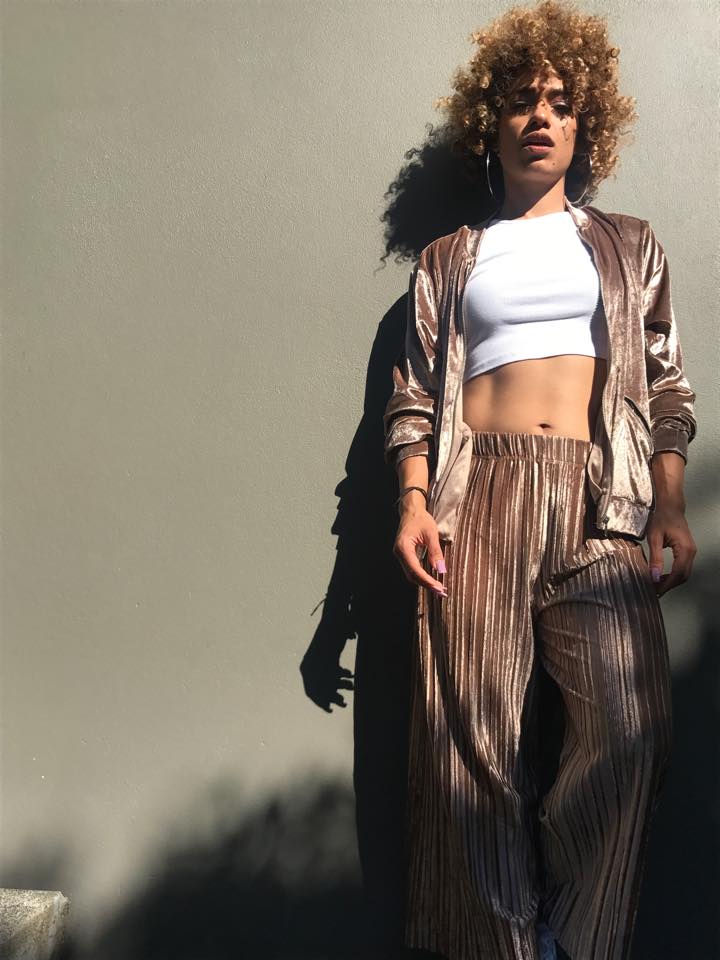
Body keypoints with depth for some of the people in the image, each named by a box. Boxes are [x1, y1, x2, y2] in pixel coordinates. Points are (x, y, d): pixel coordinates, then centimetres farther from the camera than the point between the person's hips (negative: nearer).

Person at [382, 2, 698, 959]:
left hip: (602, 502, 1)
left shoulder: (629, 244, 21)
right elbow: (414, 395, 11)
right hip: (478, 495, 0)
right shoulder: (448, 259, 19)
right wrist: (414, 503, -4)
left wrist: (671, 506, 2)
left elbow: (665, 387, 14)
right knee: (473, 733, -3)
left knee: (629, 729, -12)